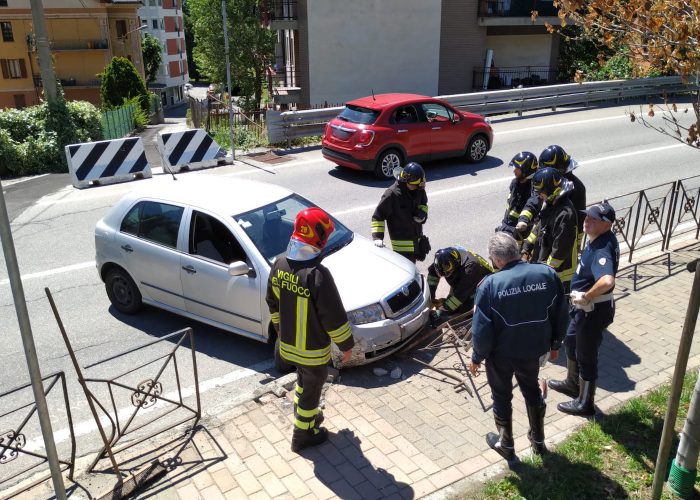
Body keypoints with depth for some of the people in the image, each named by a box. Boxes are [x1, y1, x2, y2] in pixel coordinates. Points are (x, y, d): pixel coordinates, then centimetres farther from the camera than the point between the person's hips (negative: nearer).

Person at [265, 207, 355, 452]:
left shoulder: (279, 264, -9)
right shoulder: (318, 275, -32)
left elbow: (273, 303, 5)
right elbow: (334, 317, -24)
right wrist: (346, 345, -8)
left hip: (288, 344, 6)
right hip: (313, 350, -6)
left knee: (303, 381, 30)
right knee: (311, 390, 16)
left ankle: (303, 414, 51)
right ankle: (303, 435, 35)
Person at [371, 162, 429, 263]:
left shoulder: (419, 190, -2)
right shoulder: (391, 194, -20)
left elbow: (423, 204, 20)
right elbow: (377, 217, -15)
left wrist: (422, 213, -4)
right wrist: (377, 237, -26)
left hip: (417, 238, 7)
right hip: (401, 242, -7)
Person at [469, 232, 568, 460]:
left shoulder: (490, 284, -23)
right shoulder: (548, 274, -12)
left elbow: (482, 329, -18)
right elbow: (560, 315, -1)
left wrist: (476, 357, -2)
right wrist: (555, 344, 14)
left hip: (501, 354, -3)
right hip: (534, 349, 4)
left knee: (502, 396, 19)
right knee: (532, 390, 27)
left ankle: (506, 444, 35)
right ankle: (538, 439, 42)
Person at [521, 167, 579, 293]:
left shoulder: (565, 214, -27)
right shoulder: (550, 205, 3)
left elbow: (561, 249, -26)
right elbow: (539, 227, 16)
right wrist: (527, 249, 12)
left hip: (559, 271, -9)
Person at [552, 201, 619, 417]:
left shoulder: (602, 250, -31)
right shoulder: (597, 238, -1)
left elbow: (607, 281, -50)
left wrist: (586, 297, -32)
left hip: (594, 310, -10)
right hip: (582, 307, 10)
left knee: (586, 356, 7)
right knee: (571, 342, 28)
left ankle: (585, 403, 27)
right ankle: (572, 383, 50)